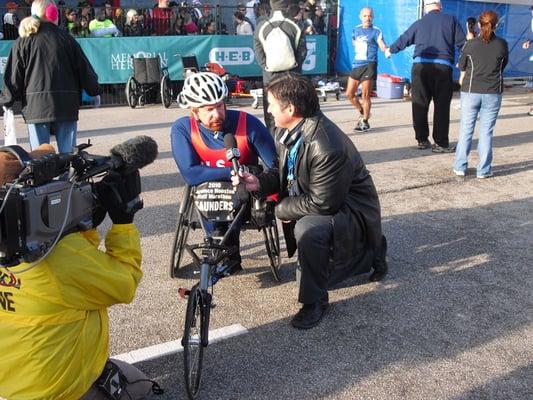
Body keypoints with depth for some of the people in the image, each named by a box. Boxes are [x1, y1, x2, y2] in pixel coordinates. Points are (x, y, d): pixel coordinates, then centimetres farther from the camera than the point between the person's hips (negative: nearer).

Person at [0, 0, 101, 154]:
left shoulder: (22, 42, 4)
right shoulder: (66, 38, 4)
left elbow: (13, 77, 4)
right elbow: (84, 68, 7)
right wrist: (95, 91, 20)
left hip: (36, 106, 0)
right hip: (67, 106, 0)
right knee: (67, 153, 4)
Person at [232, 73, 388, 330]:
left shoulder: (327, 148, -36)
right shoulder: (286, 130, -9)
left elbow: (322, 203, -31)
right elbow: (283, 170, 6)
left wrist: (282, 210, -18)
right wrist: (260, 183, -14)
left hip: (348, 209, -9)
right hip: (315, 201, 9)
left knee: (308, 230, -38)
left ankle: (314, 301, -16)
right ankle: (371, 253, 41)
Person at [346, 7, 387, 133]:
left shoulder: (376, 31, -5)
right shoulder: (356, 30, 10)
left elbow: (382, 46, -16)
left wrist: (387, 50, -36)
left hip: (369, 66, -6)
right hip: (356, 65, 6)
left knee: (365, 96, -5)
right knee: (349, 94, 7)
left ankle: (365, 122, 8)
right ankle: (362, 113, 29)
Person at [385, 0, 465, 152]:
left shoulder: (419, 23, 13)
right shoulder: (451, 20, 7)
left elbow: (403, 39, 24)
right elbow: (462, 43, 4)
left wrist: (390, 50, 42)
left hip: (420, 65, 2)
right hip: (443, 67, -2)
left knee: (420, 105, 9)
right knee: (442, 106, 1)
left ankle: (422, 140, 15)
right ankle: (441, 143, 2)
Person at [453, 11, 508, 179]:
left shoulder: (470, 44, -5)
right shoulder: (502, 44, -2)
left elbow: (462, 67, 5)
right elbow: (503, 65, 11)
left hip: (470, 91, 0)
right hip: (493, 93, 0)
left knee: (466, 130, 9)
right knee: (486, 132, 5)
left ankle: (460, 167, 13)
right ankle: (484, 170, 9)